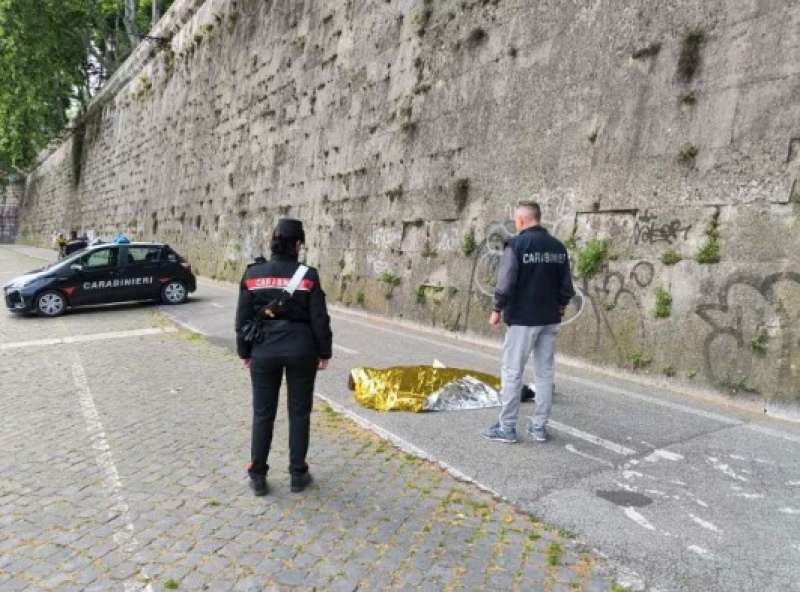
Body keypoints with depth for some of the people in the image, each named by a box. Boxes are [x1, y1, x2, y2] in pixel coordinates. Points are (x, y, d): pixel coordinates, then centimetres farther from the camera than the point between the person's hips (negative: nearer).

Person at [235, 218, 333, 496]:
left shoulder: (253, 274, -2)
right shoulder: (307, 275, -8)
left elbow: (243, 318, 2)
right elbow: (319, 319, -6)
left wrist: (244, 352, 13)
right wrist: (324, 352, 5)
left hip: (264, 349, 2)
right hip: (301, 349, -1)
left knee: (262, 413, 13)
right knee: (299, 413, 11)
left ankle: (258, 477, 20)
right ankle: (298, 474, 21)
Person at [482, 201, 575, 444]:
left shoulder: (516, 244, -11)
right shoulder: (558, 246, 7)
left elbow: (505, 283, -15)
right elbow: (566, 285, 8)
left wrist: (497, 309, -2)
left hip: (522, 318, -6)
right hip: (550, 319, 6)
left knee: (512, 372, 2)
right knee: (545, 372, 10)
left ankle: (507, 427, 7)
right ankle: (540, 426, 17)